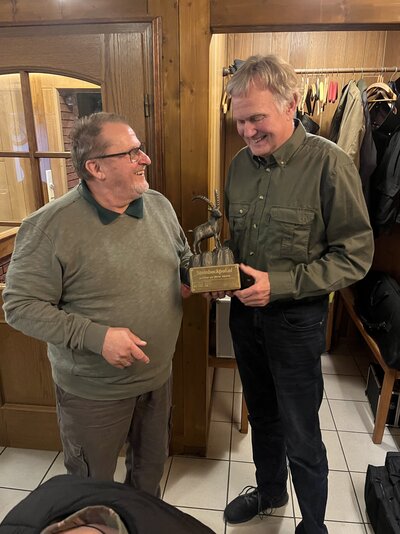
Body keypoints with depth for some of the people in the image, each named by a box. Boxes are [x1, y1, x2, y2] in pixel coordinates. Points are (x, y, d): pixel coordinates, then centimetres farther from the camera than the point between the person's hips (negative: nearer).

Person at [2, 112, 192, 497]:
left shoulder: (159, 205, -3)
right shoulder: (50, 226, -22)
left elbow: (183, 259, 12)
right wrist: (97, 336, -28)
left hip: (158, 376, 6)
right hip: (94, 393, -5)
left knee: (151, 470, 30)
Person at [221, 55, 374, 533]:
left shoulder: (328, 163, -16)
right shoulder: (241, 163, 1)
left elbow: (355, 255, -16)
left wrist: (280, 285, -23)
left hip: (296, 319, -5)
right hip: (244, 313, 6)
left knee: (300, 436, 12)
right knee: (261, 414, 24)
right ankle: (269, 491, 52)